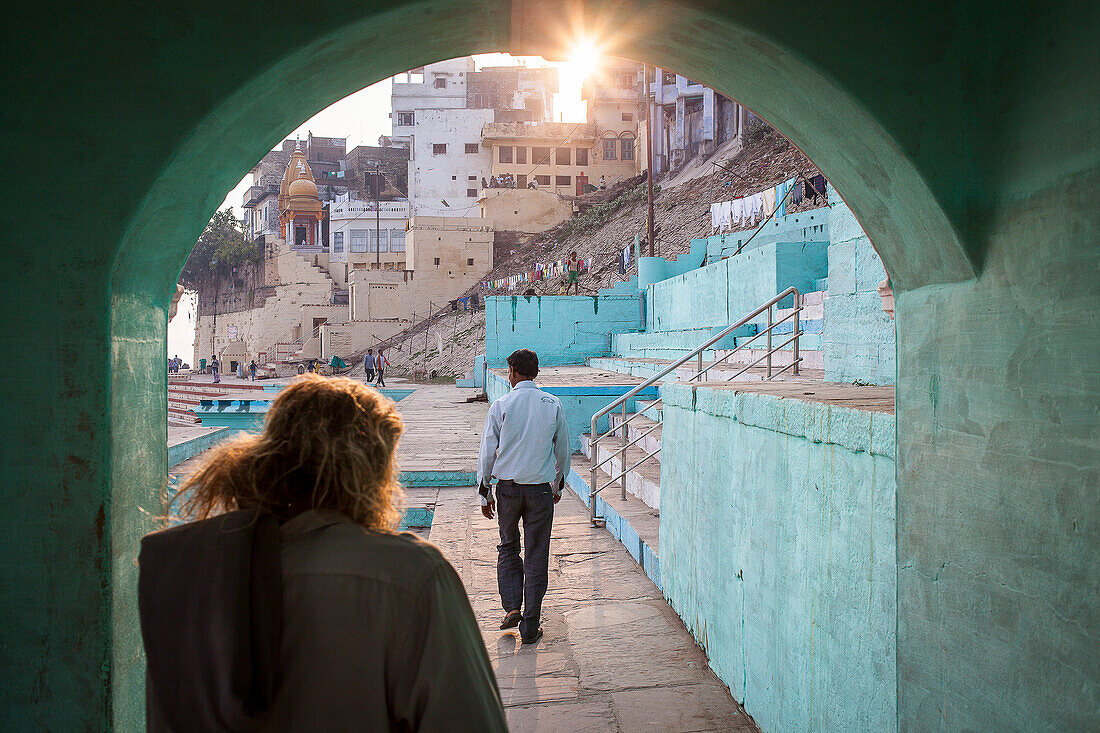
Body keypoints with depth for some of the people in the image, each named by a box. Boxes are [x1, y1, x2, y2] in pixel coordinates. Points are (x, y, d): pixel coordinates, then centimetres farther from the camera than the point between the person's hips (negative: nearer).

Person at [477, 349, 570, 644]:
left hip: (508, 487, 0)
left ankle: (511, 607, 9)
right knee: (536, 556, 6)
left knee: (508, 547, 20)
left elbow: (487, 452, -3)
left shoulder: (501, 405, -5)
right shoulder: (554, 405, -1)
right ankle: (530, 628, 11)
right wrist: (558, 485, 21)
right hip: (541, 488, 0)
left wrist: (485, 493, 7)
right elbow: (563, 451, 7)